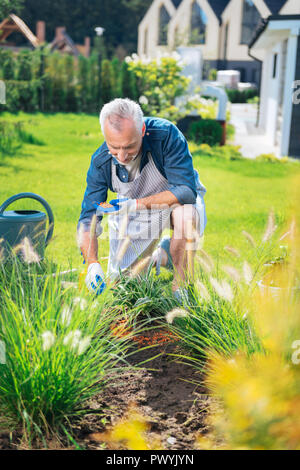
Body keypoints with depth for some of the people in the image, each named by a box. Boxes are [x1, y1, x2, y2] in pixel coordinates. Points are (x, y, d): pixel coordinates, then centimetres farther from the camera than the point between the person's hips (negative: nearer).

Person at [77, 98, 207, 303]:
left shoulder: (166, 135, -33)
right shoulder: (101, 162, -23)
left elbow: (186, 190, -35)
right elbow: (88, 219, -19)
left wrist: (136, 204, -42)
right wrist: (92, 264, -35)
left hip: (177, 200, -3)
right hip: (134, 215, 3)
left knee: (186, 216, -40)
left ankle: (179, 287, -16)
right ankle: (158, 256, 32)